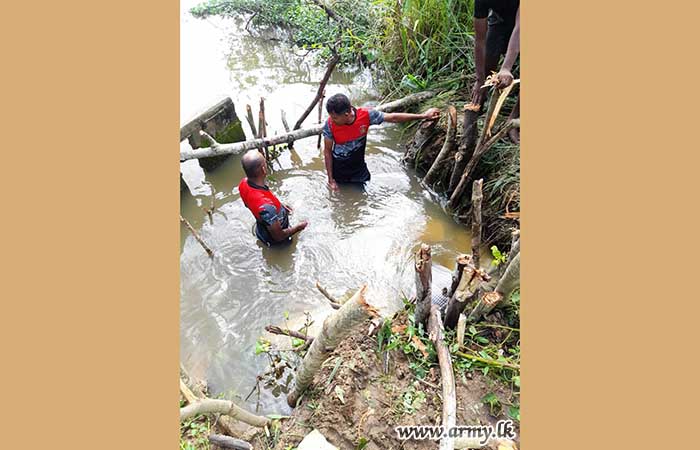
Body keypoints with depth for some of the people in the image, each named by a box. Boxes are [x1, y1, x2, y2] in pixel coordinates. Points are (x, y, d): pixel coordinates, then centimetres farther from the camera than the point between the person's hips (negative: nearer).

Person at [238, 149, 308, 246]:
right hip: (276, 241, -6)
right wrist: (298, 227, -15)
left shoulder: (244, 184, -23)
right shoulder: (266, 206, -48)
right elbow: (278, 236, -33)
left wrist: (278, 206, 6)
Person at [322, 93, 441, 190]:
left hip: (359, 169, 1)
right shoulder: (330, 124, -25)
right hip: (338, 170, -1)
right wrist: (330, 179, -11)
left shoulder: (366, 115, -24)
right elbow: (327, 151, -13)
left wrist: (423, 115, -7)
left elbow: (393, 117, -12)